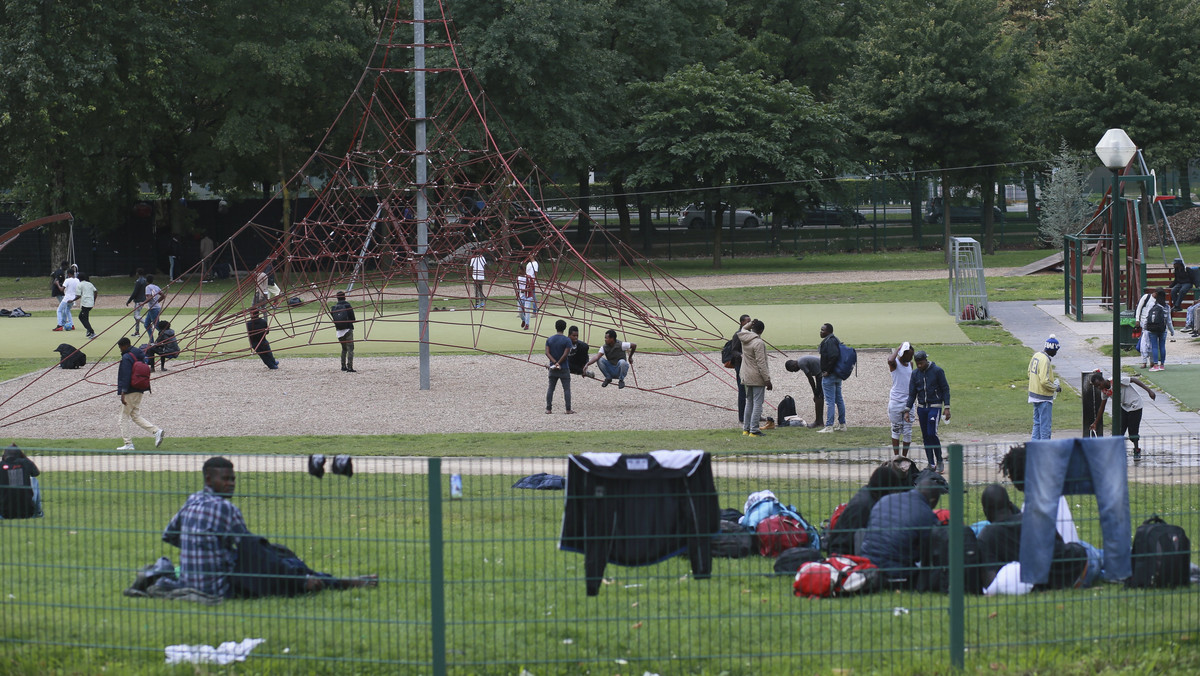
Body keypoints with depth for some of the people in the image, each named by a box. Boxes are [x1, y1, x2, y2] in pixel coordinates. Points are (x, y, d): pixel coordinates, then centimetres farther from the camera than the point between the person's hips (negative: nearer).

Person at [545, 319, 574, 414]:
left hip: (553, 369, 3)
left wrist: (555, 363, -13)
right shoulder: (567, 340, -9)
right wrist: (558, 363, -9)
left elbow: (547, 353, -5)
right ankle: (568, 410, 0)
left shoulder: (549, 339, 3)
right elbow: (565, 354, -16)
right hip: (564, 369, -3)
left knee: (550, 388, 10)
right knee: (567, 389, 2)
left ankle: (548, 409, 7)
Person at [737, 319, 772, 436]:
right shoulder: (758, 343, -18)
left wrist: (751, 324, 13)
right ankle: (754, 430, -7)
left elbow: (743, 329, 30)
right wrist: (767, 379, -17)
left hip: (747, 377, 8)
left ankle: (746, 429, 21)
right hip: (757, 378, -8)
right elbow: (761, 363, -20)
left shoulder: (745, 339, 3)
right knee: (757, 403, -4)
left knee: (749, 403, 17)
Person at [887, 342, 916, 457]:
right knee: (896, 430, 4)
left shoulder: (910, 364, 11)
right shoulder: (895, 363, -8)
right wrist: (899, 348, -21)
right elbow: (890, 361, -35)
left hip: (908, 401, 5)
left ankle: (905, 457, 11)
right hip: (896, 401, -5)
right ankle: (896, 457, 11)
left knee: (908, 432, 3)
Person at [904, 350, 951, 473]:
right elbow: (912, 394, 11)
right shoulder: (915, 374, 6)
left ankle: (939, 462, -1)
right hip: (921, 408, 5)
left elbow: (945, 389, -3)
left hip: (935, 407, -5)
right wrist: (907, 410, 3)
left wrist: (947, 408, -9)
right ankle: (931, 464, 10)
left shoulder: (937, 371, -6)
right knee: (925, 436, 4)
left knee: (932, 434, -15)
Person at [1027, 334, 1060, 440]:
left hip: (1034, 394, 9)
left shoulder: (1036, 356, 6)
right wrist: (1056, 388, -11)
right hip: (1044, 397, -9)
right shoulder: (1045, 361, -22)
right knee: (1045, 424, -2)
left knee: (1037, 422, 18)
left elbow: (1030, 373, 16)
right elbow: (1044, 381, -27)